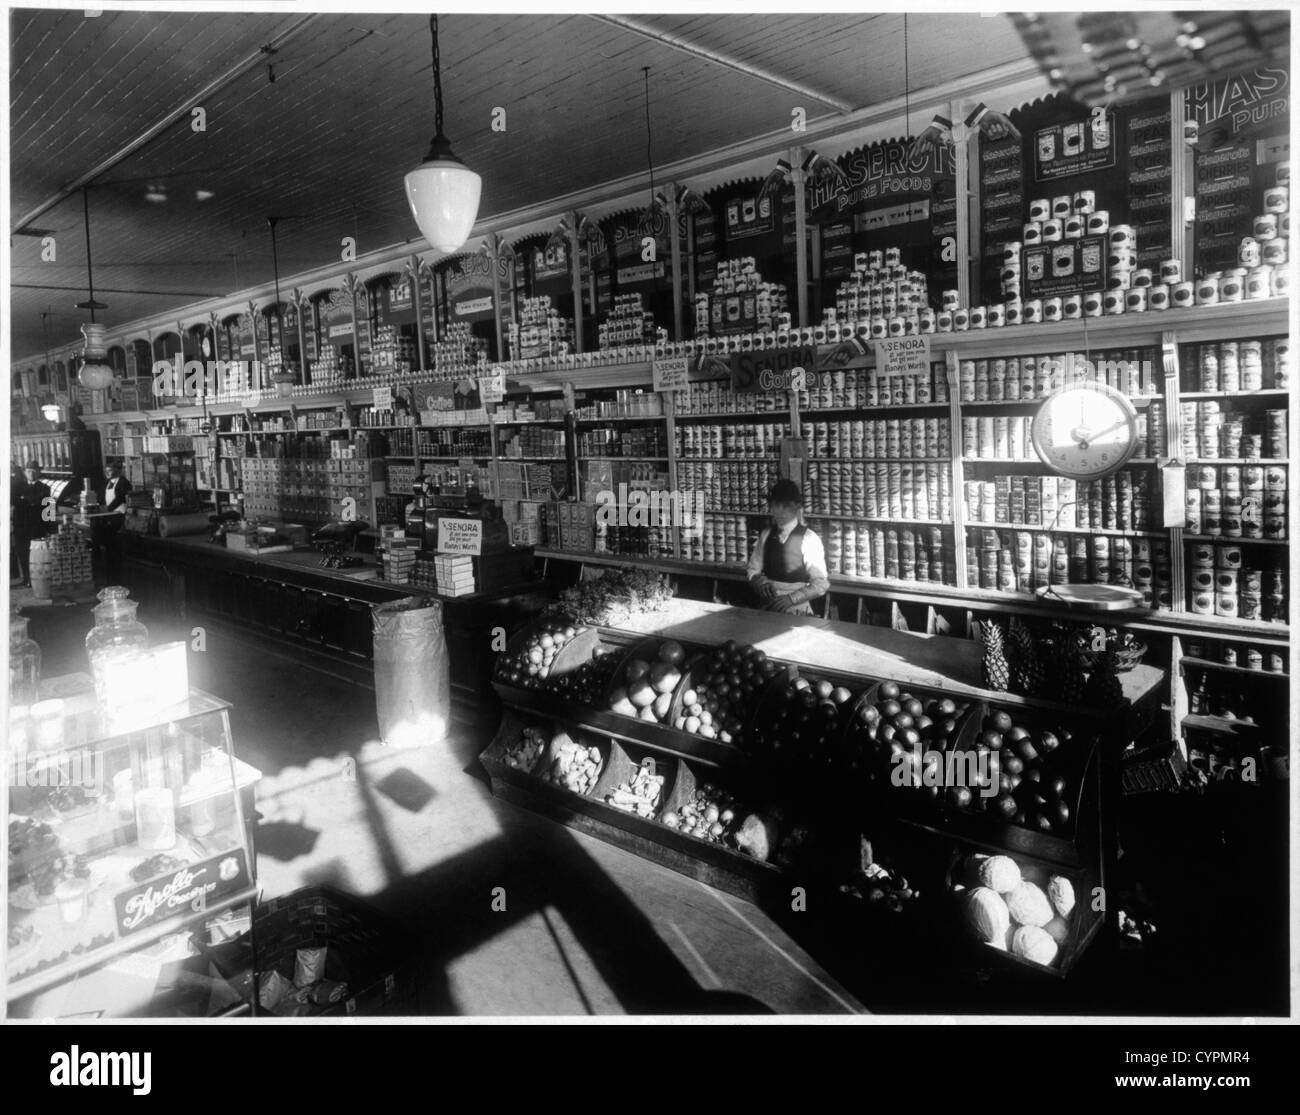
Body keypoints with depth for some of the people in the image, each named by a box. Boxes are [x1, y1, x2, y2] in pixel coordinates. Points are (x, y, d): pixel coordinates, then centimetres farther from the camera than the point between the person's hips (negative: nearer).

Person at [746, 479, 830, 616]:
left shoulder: (809, 538, -5)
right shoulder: (766, 535, 8)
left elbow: (821, 584, -5)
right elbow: (754, 570, 16)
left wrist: (791, 598, -15)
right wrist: (762, 583, -5)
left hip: (796, 611, -3)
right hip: (767, 609, 3)